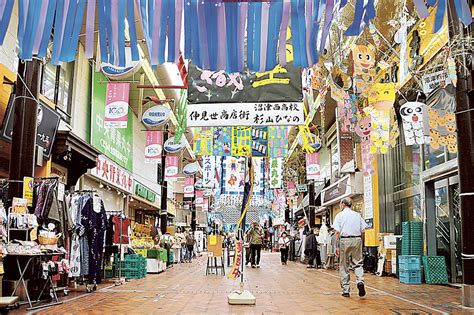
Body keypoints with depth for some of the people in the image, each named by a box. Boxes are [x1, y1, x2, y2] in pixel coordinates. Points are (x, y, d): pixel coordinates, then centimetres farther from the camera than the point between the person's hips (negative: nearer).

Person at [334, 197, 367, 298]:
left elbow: (337, 232, -5)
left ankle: (346, 290, 10)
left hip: (344, 240, -2)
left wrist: (336, 246, -4)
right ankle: (360, 281, -16)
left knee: (344, 266, 6)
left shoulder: (340, 215, 2)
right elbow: (363, 230, 5)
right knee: (358, 263, 11)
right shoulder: (357, 215, 10)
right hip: (357, 239, 2)